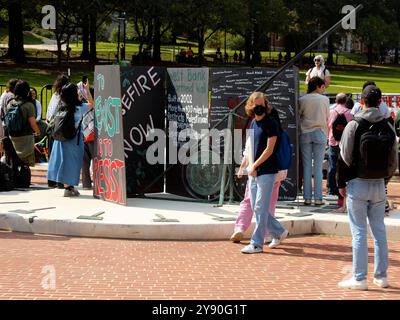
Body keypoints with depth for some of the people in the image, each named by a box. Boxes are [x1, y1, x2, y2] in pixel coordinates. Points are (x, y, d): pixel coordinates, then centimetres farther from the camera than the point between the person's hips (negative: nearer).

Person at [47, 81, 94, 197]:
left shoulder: (62, 107, -1)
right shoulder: (79, 108, -12)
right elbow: (91, 104, 3)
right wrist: (87, 90, 5)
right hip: (74, 138, -5)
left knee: (64, 160, 9)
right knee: (72, 161, 2)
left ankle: (68, 186, 17)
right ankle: (68, 187, 5)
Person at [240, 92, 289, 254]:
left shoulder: (271, 123, -9)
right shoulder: (253, 123, 13)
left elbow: (269, 149, -14)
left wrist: (255, 166, -12)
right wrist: (250, 167, 7)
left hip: (267, 172, -8)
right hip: (254, 172, 8)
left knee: (260, 208, -5)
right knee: (256, 208, 10)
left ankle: (256, 244, 0)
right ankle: (279, 232, 26)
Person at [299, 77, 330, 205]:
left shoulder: (302, 100, -2)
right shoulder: (324, 99, -2)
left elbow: (298, 116, 5)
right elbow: (327, 118, 5)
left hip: (305, 134, 1)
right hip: (320, 134, -1)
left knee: (306, 167, 5)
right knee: (318, 167, 1)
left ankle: (307, 197, 4)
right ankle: (318, 198, 0)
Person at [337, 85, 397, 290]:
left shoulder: (354, 126, -11)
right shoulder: (388, 127, 1)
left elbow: (344, 158, -9)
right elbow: (393, 160, 7)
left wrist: (341, 183, 0)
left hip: (357, 185, -4)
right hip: (379, 185, 4)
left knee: (359, 232, 0)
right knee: (379, 231, 12)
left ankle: (359, 278, 3)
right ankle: (381, 276, 18)